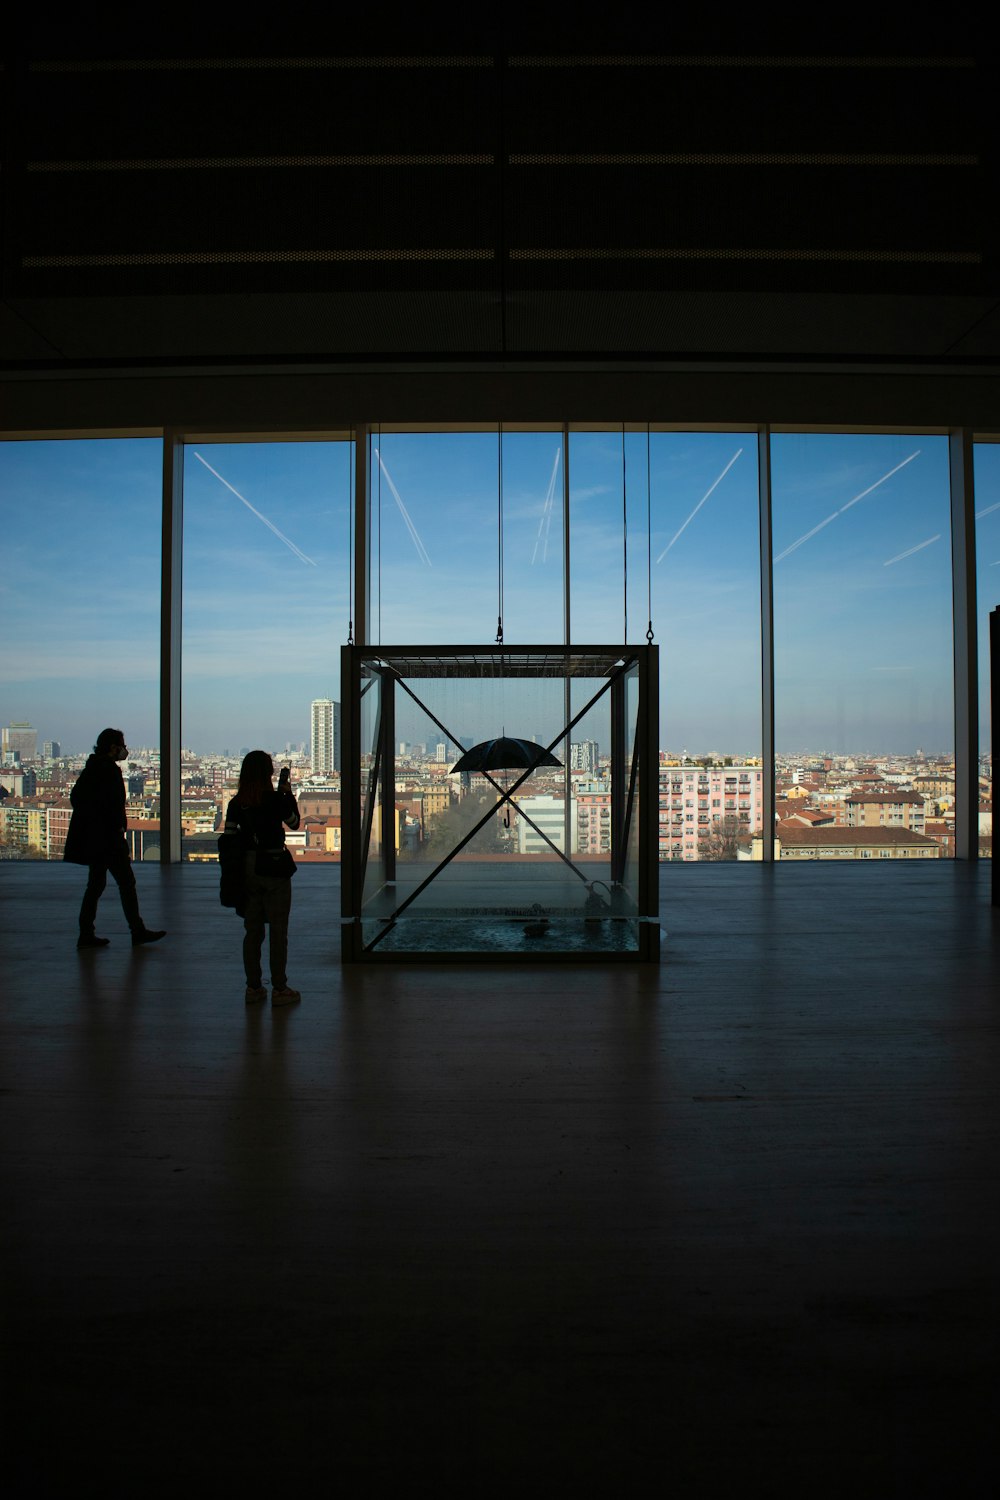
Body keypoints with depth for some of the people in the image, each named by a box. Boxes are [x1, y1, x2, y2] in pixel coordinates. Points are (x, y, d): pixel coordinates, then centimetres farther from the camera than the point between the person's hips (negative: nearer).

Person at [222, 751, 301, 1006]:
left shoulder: (236, 803, 0)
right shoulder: (276, 799, -12)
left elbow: (229, 838, 1)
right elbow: (294, 822, 4)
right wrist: (288, 793, 11)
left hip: (247, 870, 5)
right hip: (274, 869, -4)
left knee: (252, 930, 13)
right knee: (278, 931, 5)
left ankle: (253, 987, 21)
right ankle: (279, 989, 10)